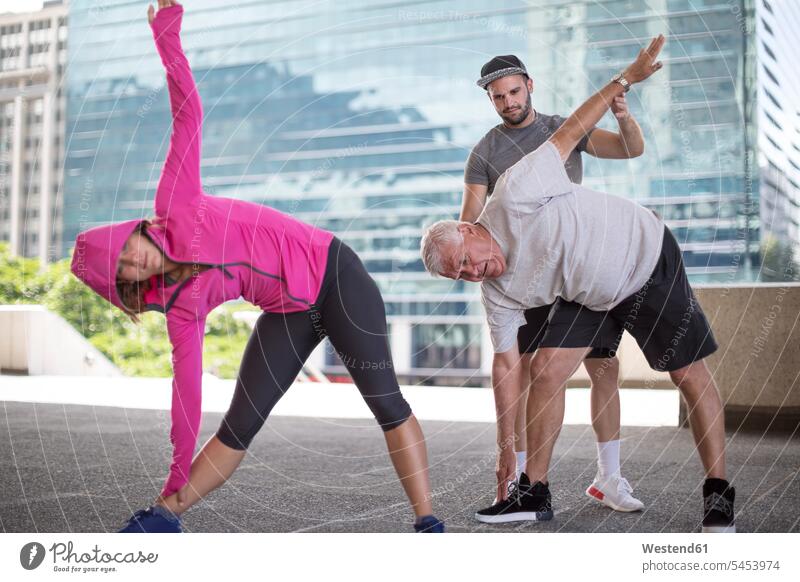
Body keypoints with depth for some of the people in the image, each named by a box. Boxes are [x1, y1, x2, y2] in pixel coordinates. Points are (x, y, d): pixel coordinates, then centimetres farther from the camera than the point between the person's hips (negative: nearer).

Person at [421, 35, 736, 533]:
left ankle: (719, 494, 8)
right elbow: (507, 365, -6)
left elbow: (569, 132, -18)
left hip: (647, 256, -5)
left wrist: (627, 78, -14)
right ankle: (535, 491, 3)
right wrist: (506, 449, -4)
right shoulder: (498, 293, -10)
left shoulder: (515, 196, -29)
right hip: (591, 296, 5)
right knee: (548, 368, -7)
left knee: (691, 375, -4)